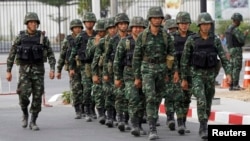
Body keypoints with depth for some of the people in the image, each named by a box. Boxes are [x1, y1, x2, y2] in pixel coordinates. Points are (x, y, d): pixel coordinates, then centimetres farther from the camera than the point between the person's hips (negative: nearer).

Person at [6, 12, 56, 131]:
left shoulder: (42, 37, 1)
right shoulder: (20, 37, 1)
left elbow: (50, 54, 1)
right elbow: (11, 55, 5)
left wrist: (52, 69, -11)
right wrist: (8, 71, 0)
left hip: (38, 70, 1)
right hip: (24, 70, -1)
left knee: (37, 96, -3)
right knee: (24, 94, -17)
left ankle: (33, 122, 8)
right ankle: (25, 114, 10)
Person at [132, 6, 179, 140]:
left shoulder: (166, 35, 0)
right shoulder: (142, 36, -7)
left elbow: (172, 54, 4)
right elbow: (136, 58, -2)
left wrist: (176, 71, -7)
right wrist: (137, 77, -3)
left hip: (161, 70, 3)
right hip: (147, 70, -3)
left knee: (157, 99, 13)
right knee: (150, 99, -17)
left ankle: (152, 124, 33)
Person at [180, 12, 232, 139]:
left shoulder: (215, 40, 0)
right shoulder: (191, 39, -6)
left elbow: (223, 58, -2)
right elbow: (184, 60, -1)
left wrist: (228, 74, -15)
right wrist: (184, 79, -1)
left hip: (210, 75, 3)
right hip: (196, 75, -3)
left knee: (207, 104, 10)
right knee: (201, 101, -21)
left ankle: (202, 128, 28)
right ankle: (204, 130, -19)